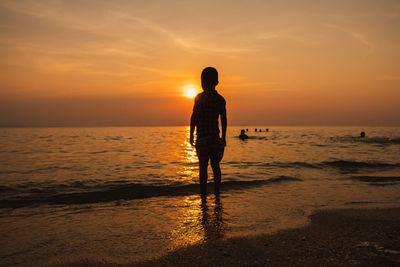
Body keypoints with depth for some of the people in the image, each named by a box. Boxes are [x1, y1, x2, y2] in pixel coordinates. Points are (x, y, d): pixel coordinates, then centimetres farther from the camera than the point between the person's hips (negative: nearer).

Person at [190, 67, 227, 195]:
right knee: (215, 165, 13)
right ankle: (217, 191, 17)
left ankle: (203, 192, 3)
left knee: (203, 166, 1)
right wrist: (223, 137, 15)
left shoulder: (200, 97, -6)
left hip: (202, 136, -4)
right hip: (215, 136, 4)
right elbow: (224, 121, 8)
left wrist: (191, 134, -1)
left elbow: (194, 117, -8)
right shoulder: (221, 99, 6)